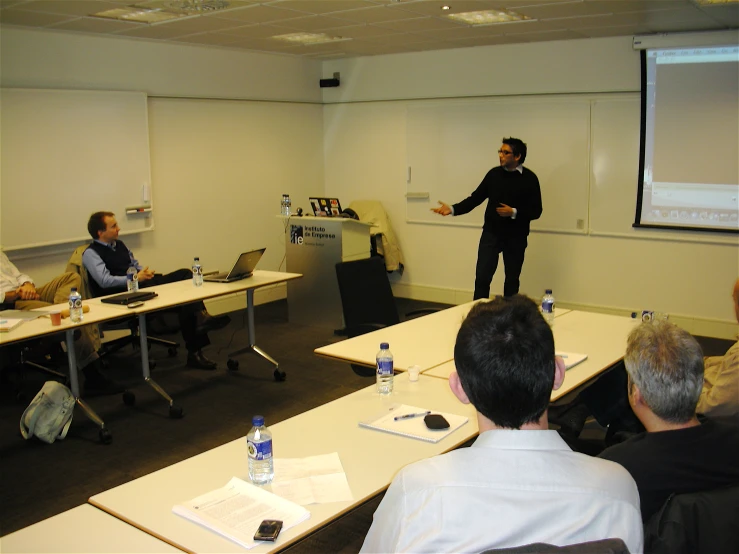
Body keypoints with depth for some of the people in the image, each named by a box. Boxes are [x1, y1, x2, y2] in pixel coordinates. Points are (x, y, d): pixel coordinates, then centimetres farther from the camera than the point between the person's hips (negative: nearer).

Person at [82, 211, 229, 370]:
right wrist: (136, 278, -18)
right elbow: (104, 281, -16)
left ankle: (201, 317, -33)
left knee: (185, 274, -15)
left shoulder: (119, 245, 21)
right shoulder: (91, 253, -3)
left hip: (142, 285, 8)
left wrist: (145, 273, 2)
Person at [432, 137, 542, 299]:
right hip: (491, 234, 2)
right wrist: (453, 209, -12)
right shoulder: (494, 174, 2)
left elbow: (536, 211, -7)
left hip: (516, 237, -2)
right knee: (482, 278, -3)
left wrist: (514, 212, -22)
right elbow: (475, 198, 1)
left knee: (512, 280, 11)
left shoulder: (529, 178, -7)